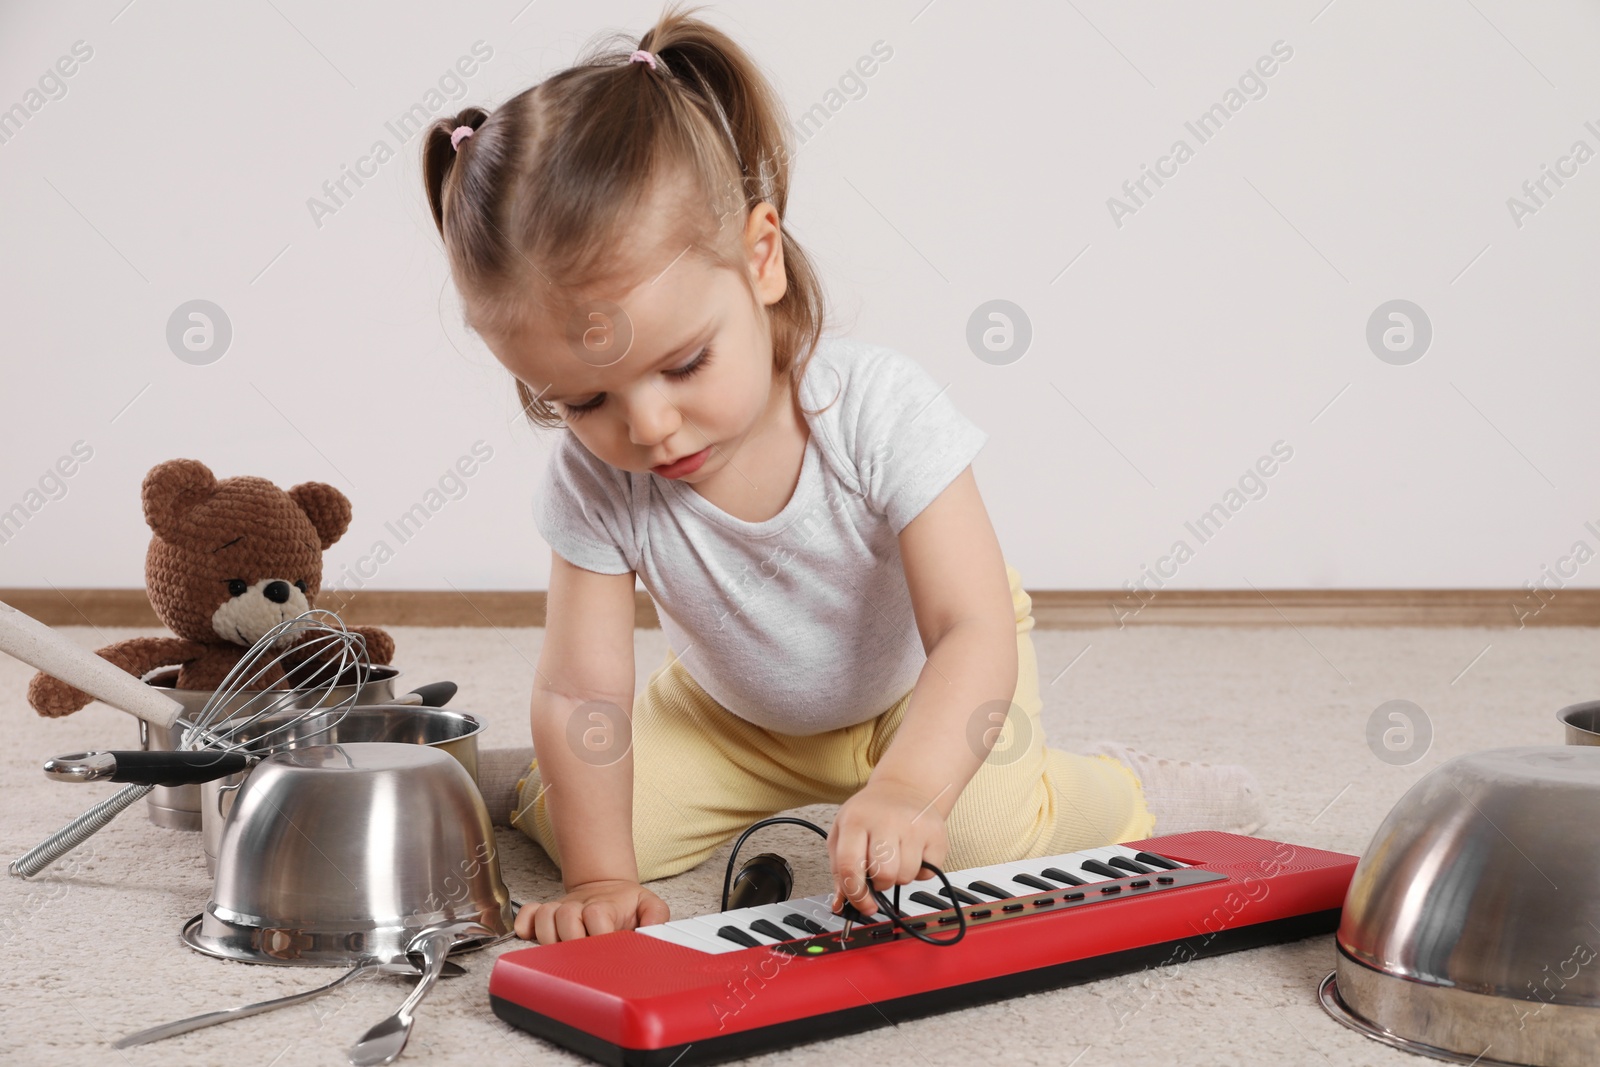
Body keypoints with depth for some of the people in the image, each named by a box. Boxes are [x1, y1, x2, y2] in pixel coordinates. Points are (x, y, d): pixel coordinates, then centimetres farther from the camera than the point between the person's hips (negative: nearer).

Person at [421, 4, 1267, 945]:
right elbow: (583, 689, -23)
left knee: (989, 831, -25)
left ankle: (1124, 795, 7)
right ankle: (524, 779, 25)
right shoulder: (594, 482, -27)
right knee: (596, 820, -11)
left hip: (926, 684, -2)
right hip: (735, 709, 3)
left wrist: (905, 790, -57)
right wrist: (599, 879, -32)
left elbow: (975, 632, -40)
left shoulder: (881, 409, -36)